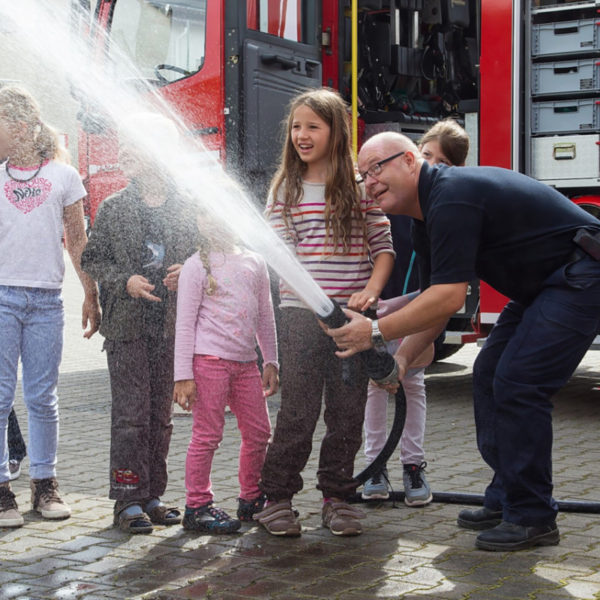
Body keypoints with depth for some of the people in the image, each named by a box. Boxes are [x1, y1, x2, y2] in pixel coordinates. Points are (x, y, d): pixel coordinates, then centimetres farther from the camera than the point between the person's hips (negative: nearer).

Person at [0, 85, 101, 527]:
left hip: (46, 300, 0)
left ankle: (45, 484, 15)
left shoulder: (63, 175, 8)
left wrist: (91, 295, 10)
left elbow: (77, 242, 11)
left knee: (42, 397, 6)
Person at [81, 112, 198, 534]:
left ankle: (152, 495, 17)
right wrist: (125, 281, -10)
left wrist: (187, 272, -8)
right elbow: (93, 260, 6)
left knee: (161, 413, 7)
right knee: (131, 413, -5)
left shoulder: (186, 208, 5)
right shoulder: (113, 209, 5)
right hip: (127, 325, -1)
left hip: (171, 324, 2)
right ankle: (129, 499, 1)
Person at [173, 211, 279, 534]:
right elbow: (185, 323, -5)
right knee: (207, 434, -4)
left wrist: (271, 362, 16)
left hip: (245, 361, 6)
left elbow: (265, 316, 20)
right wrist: (183, 375, -10)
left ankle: (251, 500, 26)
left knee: (259, 432, 9)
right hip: (209, 359, -6)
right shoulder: (197, 265, -2)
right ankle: (197, 506, 6)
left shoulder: (254, 262, 14)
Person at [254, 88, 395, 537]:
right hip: (301, 312, -1)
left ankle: (337, 496, 18)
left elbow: (384, 246, 5)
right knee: (298, 411, -2)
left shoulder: (360, 186, 5)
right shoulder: (286, 188, 7)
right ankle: (277, 495, 10)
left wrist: (371, 291, -10)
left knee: (347, 411, 6)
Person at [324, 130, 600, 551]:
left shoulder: (451, 197, -24)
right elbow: (441, 297, 13)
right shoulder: (428, 215, 10)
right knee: (490, 374, 10)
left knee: (518, 385, -15)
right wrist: (403, 357, 2)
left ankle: (532, 518, -5)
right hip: (543, 284, 11)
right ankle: (507, 500, 18)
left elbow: (449, 297, -29)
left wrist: (374, 333, -24)